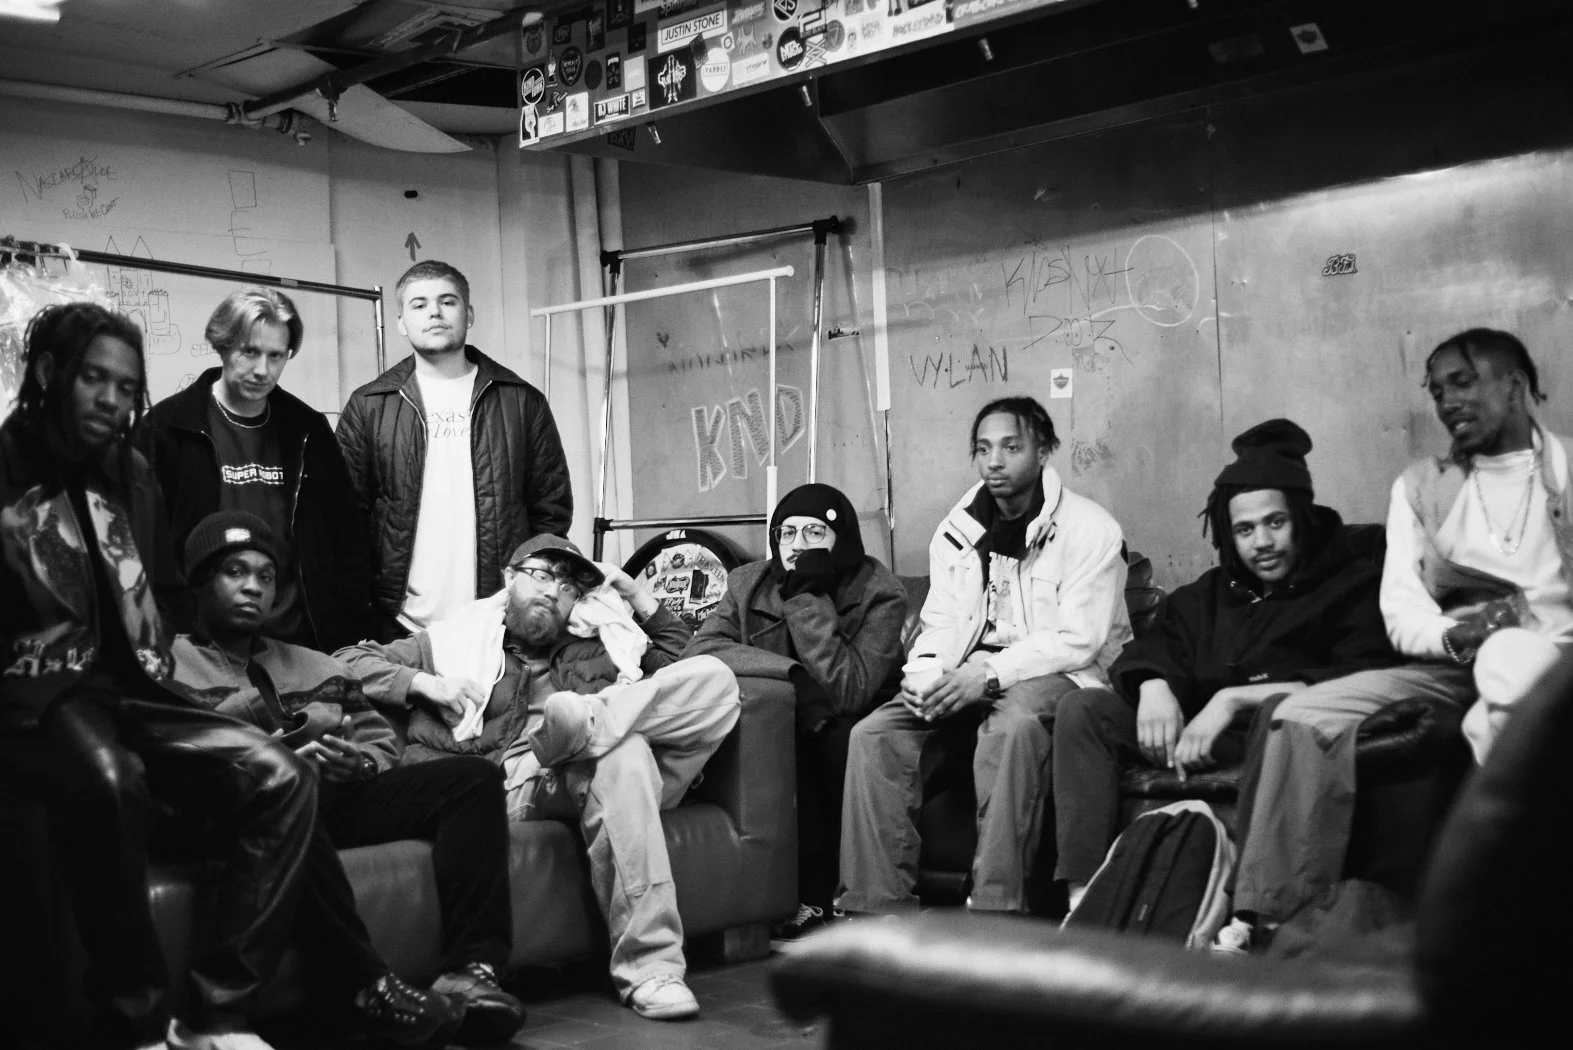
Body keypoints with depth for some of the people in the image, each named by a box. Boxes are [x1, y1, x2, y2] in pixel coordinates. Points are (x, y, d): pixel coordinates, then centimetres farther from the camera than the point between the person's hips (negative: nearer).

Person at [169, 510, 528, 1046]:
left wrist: (360, 765, -3)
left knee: (473, 776, -14)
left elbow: (382, 742, 22)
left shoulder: (317, 666, 31)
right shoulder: (169, 667, 15)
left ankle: (470, 968, -29)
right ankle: (367, 985, -46)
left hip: (337, 798, 5)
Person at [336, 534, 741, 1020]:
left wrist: (637, 597, 24)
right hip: (520, 780, -3)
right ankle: (649, 968, -41)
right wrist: (423, 683, -1)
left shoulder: (596, 645, 30)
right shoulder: (463, 637, 21)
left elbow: (679, 656, 35)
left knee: (714, 678, -13)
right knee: (621, 756, -38)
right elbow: (350, 662, 16)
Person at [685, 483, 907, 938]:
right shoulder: (748, 584, -1)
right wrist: (793, 674, -28)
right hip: (780, 739, 2)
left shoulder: (880, 594, -12)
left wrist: (809, 599, -26)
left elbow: (847, 692, -25)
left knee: (841, 738, -34)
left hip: (855, 737, -2)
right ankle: (810, 892, -23)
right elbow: (699, 649, -19)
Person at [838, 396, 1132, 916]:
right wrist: (923, 671, -12)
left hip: (1056, 675, -5)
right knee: (874, 733, -18)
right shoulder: (956, 531, 13)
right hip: (970, 674, 6)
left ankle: (996, 908, -36)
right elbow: (941, 623, 12)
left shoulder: (1090, 529, -6)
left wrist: (989, 674, -24)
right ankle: (877, 907, -17)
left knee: (1011, 727, -39)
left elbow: (1080, 639, -14)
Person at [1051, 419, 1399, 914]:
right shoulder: (1213, 591, 23)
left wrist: (1237, 698, -18)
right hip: (1202, 736, 6)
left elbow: (1363, 682, -13)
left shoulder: (1354, 582, 3)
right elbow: (1156, 644, 16)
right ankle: (1082, 894, -22)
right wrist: (1154, 686, -11)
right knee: (1082, 710, -9)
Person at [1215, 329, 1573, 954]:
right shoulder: (1419, 485, 18)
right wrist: (1455, 634, -13)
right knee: (1305, 715, -18)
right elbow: (1401, 611, 10)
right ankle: (1266, 920, -20)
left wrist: (1523, 632, -21)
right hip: (1448, 666, 4)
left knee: (1509, 661, -40)